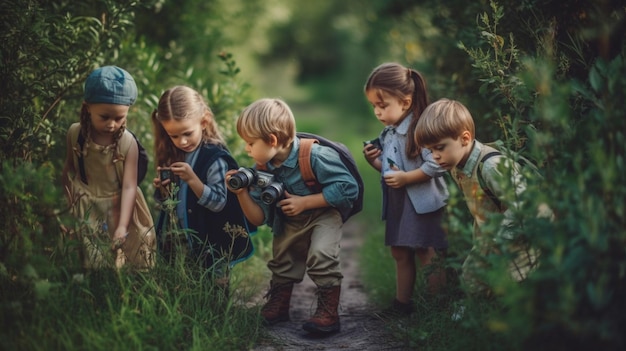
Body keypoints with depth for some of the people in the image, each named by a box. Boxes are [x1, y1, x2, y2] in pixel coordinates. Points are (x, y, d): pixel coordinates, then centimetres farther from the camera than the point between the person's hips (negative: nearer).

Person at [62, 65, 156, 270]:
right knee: (88, 262, 16)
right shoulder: (75, 133, -12)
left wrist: (122, 225, -29)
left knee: (122, 263, 9)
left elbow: (129, 186, -22)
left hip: (117, 210, -2)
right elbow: (69, 168, 3)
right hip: (86, 211, 2)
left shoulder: (128, 142, -20)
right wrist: (68, 200, 11)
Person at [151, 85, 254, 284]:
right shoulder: (172, 156, 4)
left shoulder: (215, 158, -16)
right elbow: (166, 203, 14)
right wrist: (161, 189, -8)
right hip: (175, 244, 6)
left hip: (208, 247, -6)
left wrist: (192, 179, -29)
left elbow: (219, 203, -20)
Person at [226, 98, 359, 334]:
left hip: (323, 215, -6)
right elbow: (259, 218, -9)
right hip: (288, 222, 6)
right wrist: (242, 193, -28)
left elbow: (348, 188, -31)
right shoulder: (262, 170, -12)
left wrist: (304, 202, -30)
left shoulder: (314, 156, -30)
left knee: (321, 254, -27)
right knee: (281, 260, 15)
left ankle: (328, 313, -15)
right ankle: (277, 306, 39)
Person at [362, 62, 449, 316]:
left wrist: (406, 178, -24)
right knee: (400, 253, 16)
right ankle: (402, 303, 29)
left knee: (427, 254, -3)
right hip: (397, 201, 9)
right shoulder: (388, 133, 9)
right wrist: (375, 161, -1)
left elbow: (436, 165, -26)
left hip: (422, 203, -9)